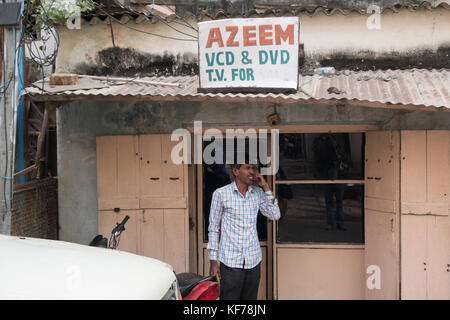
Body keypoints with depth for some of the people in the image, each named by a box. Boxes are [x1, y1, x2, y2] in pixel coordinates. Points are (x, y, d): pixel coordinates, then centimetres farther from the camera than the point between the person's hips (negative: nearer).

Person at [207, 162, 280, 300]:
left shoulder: (258, 193, 8)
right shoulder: (220, 194, -4)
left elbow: (275, 215, 1)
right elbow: (213, 228, 1)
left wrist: (265, 187, -2)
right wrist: (213, 260, -1)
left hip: (253, 261, 4)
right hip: (230, 261, -4)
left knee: (250, 297, 10)